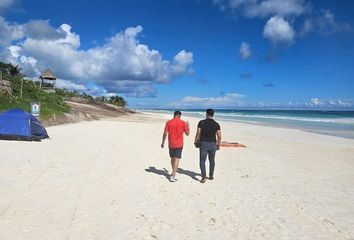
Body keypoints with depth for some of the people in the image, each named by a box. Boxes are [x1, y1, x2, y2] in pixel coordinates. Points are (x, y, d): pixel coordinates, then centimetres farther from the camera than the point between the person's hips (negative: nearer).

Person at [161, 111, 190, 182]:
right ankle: (173, 176, -5)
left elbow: (165, 133, -4)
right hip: (179, 144, -2)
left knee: (172, 158, 19)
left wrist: (163, 143, 7)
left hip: (171, 144, 2)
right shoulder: (183, 123, -6)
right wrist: (188, 126, 18)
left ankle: (173, 173, 33)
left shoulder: (169, 122, -2)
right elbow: (187, 133, 1)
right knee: (176, 159, -1)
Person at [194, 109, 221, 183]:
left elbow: (198, 133, -8)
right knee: (212, 160, 18)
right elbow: (219, 136, -3)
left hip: (203, 144, -2)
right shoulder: (216, 124, 1)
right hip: (212, 144, 3)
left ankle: (204, 176, -12)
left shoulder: (201, 122, -5)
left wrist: (195, 142, 4)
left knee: (202, 161, 2)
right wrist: (218, 145, 9)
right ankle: (211, 176, 29)